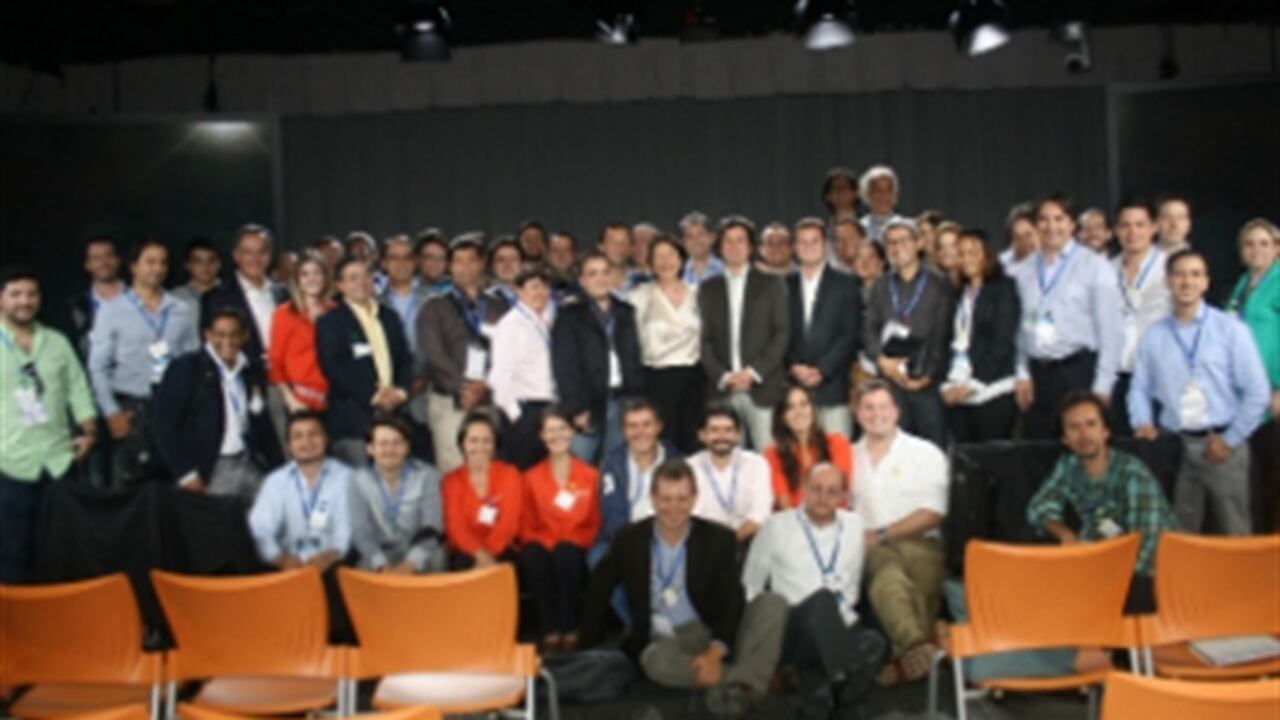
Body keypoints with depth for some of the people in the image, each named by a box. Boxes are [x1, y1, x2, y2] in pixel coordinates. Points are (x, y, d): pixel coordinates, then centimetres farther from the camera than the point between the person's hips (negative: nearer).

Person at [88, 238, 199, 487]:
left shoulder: (181, 311, 11)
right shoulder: (112, 310, 5)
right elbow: (98, 367, 2)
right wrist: (112, 412, -5)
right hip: (132, 409, -2)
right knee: (129, 485, -4)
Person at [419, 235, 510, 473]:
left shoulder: (499, 308, 16)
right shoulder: (435, 308, 11)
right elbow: (434, 354, -1)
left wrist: (486, 385, -9)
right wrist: (462, 387, -13)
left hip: (490, 400, 2)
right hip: (449, 401, -2)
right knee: (453, 471, -10)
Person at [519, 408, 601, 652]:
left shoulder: (590, 475, 10)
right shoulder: (531, 477, 13)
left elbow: (594, 523, 8)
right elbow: (527, 525, 10)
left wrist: (569, 543, -10)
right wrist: (546, 542, -10)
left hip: (576, 551, -1)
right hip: (543, 547, 1)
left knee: (565, 554, -35)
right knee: (532, 555, -34)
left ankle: (570, 630, -25)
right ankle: (550, 631, -27)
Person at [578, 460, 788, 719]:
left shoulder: (719, 539, 0)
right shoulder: (630, 539, 4)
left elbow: (731, 602, -8)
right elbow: (598, 591, 10)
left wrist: (715, 652, -26)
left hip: (714, 634, 1)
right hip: (664, 643, -1)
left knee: (771, 602, -25)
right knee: (656, 659, -37)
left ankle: (741, 685, -44)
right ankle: (755, 678, -40)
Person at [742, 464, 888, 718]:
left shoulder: (855, 525, 15)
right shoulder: (776, 526, 8)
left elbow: (857, 584, 15)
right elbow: (751, 586, 10)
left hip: (842, 630, 3)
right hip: (793, 630, -3)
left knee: (875, 643, -33)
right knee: (822, 599, -37)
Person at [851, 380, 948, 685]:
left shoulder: (925, 453, 12)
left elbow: (933, 514, 2)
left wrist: (881, 534, -6)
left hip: (919, 543, 0)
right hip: (871, 548, 0)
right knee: (889, 578, -36)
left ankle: (907, 658, -35)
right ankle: (918, 648, -54)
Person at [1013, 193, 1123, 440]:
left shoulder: (1095, 267, -1)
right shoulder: (1022, 271, 10)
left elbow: (1110, 330, -3)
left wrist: (1102, 388, -8)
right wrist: (1022, 374, 3)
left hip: (1078, 372, -3)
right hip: (1037, 375, 4)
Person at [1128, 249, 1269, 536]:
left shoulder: (1231, 329, -2)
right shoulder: (1153, 336, 6)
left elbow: (1258, 391, -3)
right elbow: (1140, 388, 10)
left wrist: (1230, 440, -6)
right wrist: (1143, 423, -8)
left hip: (1222, 445, -2)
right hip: (1175, 446, 2)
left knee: (1233, 535, 7)